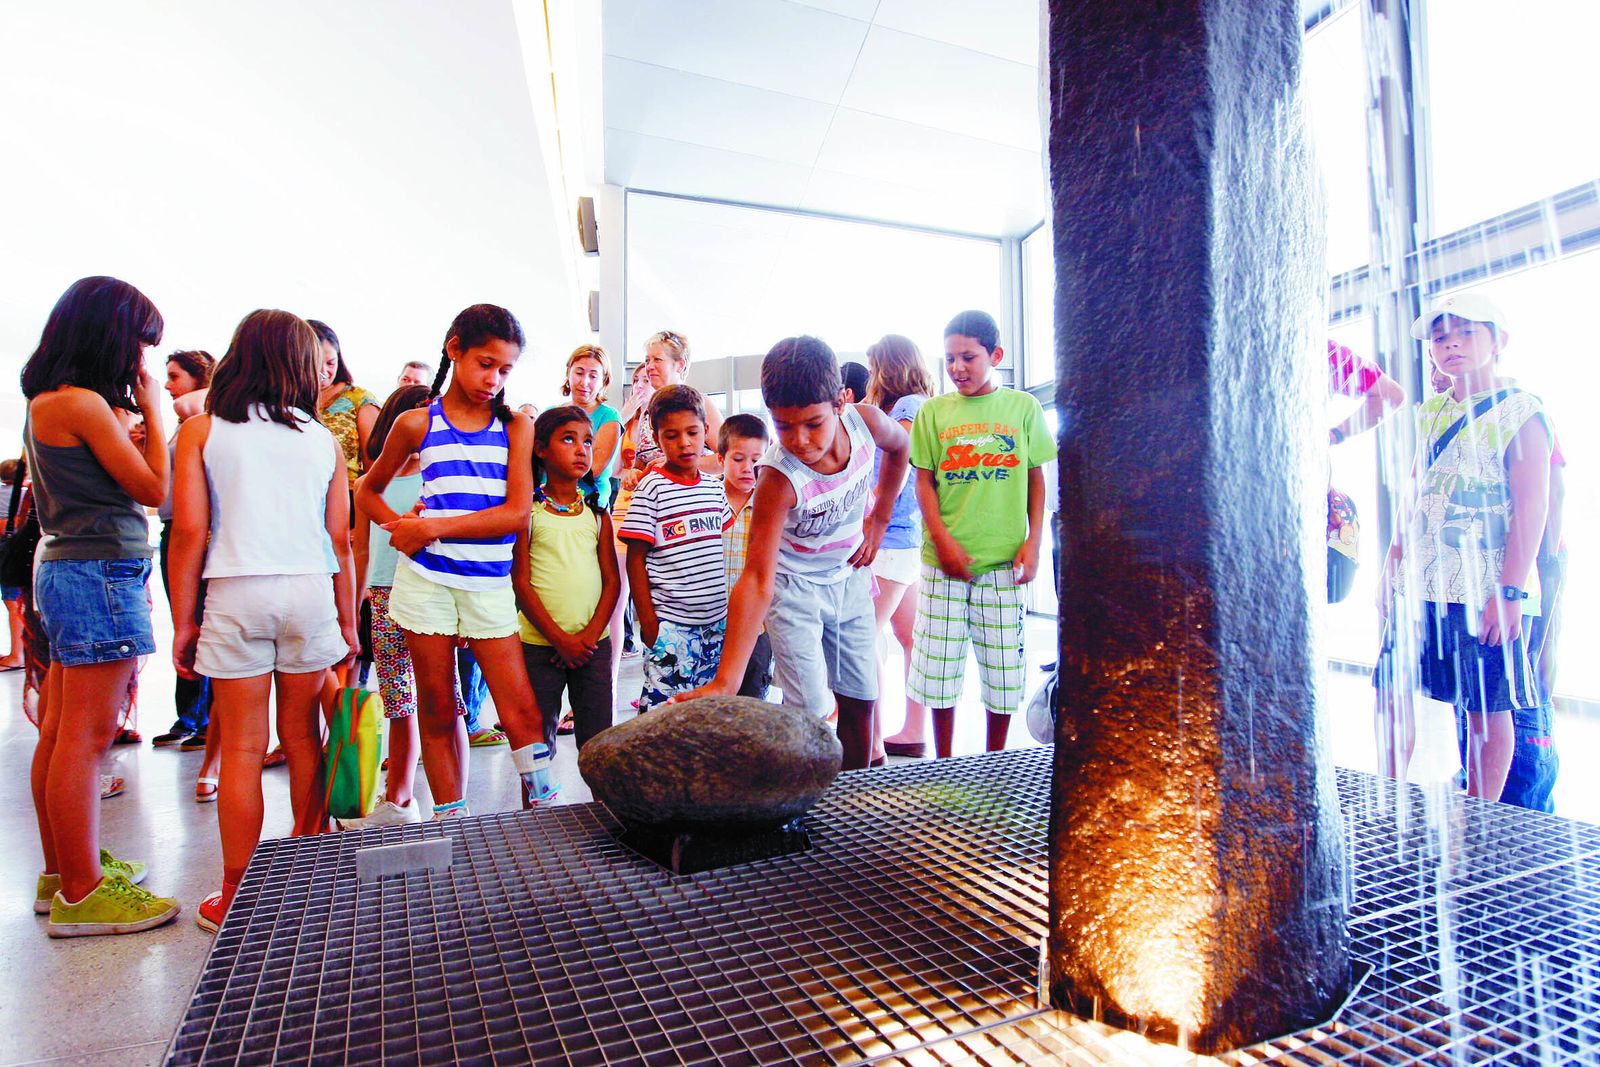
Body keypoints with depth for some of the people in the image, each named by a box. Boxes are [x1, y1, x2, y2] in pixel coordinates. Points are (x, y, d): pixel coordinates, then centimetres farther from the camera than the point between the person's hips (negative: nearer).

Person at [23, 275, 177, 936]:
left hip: (66, 568, 10)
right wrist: (151, 411, -1)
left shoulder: (47, 401, 16)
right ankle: (82, 895, 3)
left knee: (59, 734, 15)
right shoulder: (82, 403, -13)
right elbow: (154, 489, -9)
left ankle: (62, 871, 26)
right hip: (99, 573, -10)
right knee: (86, 737, -5)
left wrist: (127, 412, 11)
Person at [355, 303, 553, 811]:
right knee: (438, 710, 9)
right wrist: (401, 525, 0)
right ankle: (450, 822, 23)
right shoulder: (417, 423, 6)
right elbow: (367, 491, 20)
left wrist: (433, 526, -10)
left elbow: (517, 513, -6)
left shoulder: (516, 425, 5)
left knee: (521, 711, -5)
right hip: (426, 579, 1)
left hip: (489, 584, 0)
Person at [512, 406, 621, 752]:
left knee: (598, 741, 6)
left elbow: (611, 580, 5)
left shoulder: (596, 513, 7)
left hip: (592, 644, 3)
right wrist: (560, 638, -11)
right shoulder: (528, 510, -2)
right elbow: (520, 582, -6)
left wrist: (591, 634, -8)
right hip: (538, 643, -2)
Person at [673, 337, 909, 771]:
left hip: (850, 578, 5)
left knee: (860, 701, 11)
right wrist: (725, 681, -45)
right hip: (795, 586, -5)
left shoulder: (865, 420, -20)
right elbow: (757, 579, -38)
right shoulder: (779, 478, -33)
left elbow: (900, 447, 7)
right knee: (810, 711, -12)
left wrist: (879, 517, 2)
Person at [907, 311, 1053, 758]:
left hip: (1005, 560, 0)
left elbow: (1037, 480, 8)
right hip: (944, 559, 0)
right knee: (939, 667, 6)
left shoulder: (1023, 407, 4)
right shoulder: (934, 411, 4)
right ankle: (942, 764, 24)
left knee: (1004, 669, 9)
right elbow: (924, 482, 3)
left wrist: (1033, 542, -2)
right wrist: (942, 540, -9)